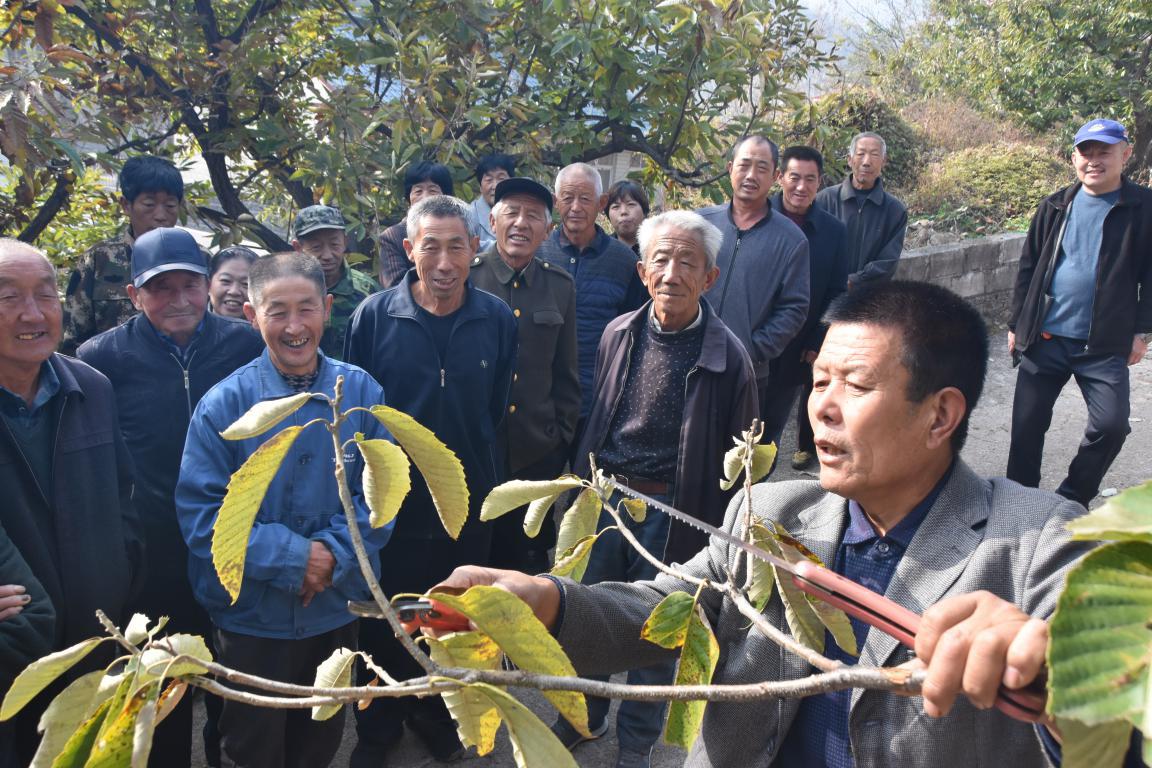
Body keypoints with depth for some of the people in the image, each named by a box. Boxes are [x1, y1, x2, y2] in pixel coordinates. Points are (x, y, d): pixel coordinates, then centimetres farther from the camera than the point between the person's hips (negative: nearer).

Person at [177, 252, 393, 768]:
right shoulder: (225, 403, -13)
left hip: (337, 608, 2)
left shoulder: (360, 392, -7)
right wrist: (292, 556, -22)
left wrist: (334, 554, -21)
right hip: (251, 615, -2)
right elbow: (200, 513, -14)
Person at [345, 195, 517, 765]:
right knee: (384, 626, 15)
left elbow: (498, 408, 4)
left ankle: (437, 717, 44)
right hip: (391, 504, -1)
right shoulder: (374, 316, -12)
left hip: (468, 503, 2)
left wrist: (470, 455, 2)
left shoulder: (498, 319, -7)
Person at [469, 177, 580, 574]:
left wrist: (563, 438, 8)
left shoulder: (560, 286, 4)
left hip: (537, 457, 3)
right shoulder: (464, 277, -6)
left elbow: (566, 373, 10)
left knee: (531, 567, 14)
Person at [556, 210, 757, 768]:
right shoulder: (618, 334, -2)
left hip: (673, 511, -4)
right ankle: (585, 714, 44)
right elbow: (596, 416, 8)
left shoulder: (727, 356, -14)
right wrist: (582, 482, 10)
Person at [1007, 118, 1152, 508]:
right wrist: (1017, 325, 9)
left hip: (1105, 345, -2)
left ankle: (1070, 501, 12)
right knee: (1027, 425, 5)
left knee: (1111, 425, -10)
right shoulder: (1055, 207, 6)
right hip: (1044, 338, 2)